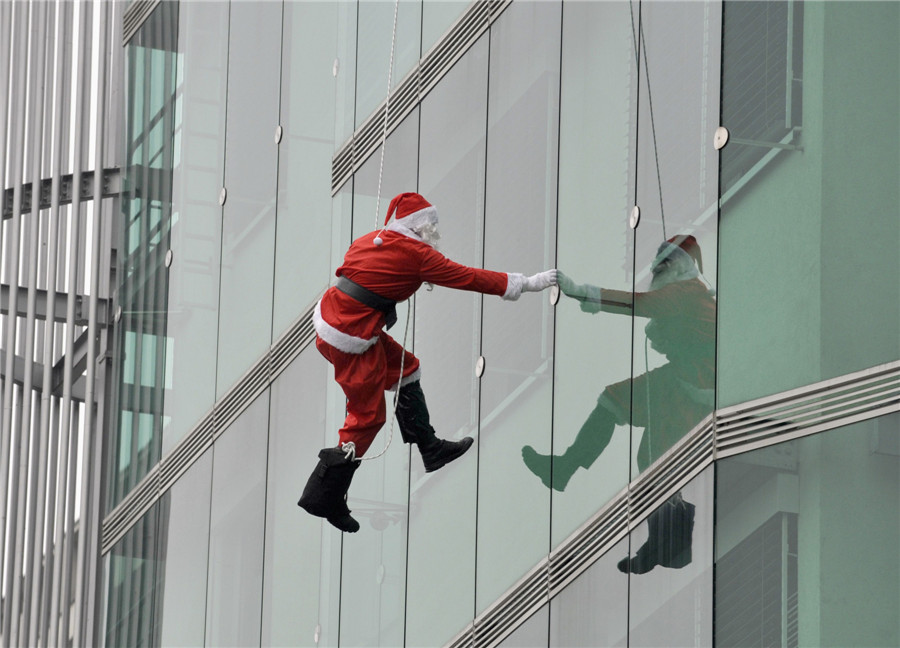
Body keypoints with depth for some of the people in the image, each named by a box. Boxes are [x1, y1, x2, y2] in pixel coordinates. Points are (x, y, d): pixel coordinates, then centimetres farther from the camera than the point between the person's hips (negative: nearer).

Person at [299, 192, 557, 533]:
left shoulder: (370, 240, 8)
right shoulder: (415, 254, -12)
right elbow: (468, 277, -9)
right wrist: (527, 283, -2)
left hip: (330, 315, 9)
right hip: (350, 339, -9)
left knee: (404, 368, 20)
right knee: (367, 417, 2)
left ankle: (431, 450, 28)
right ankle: (323, 498, 7)